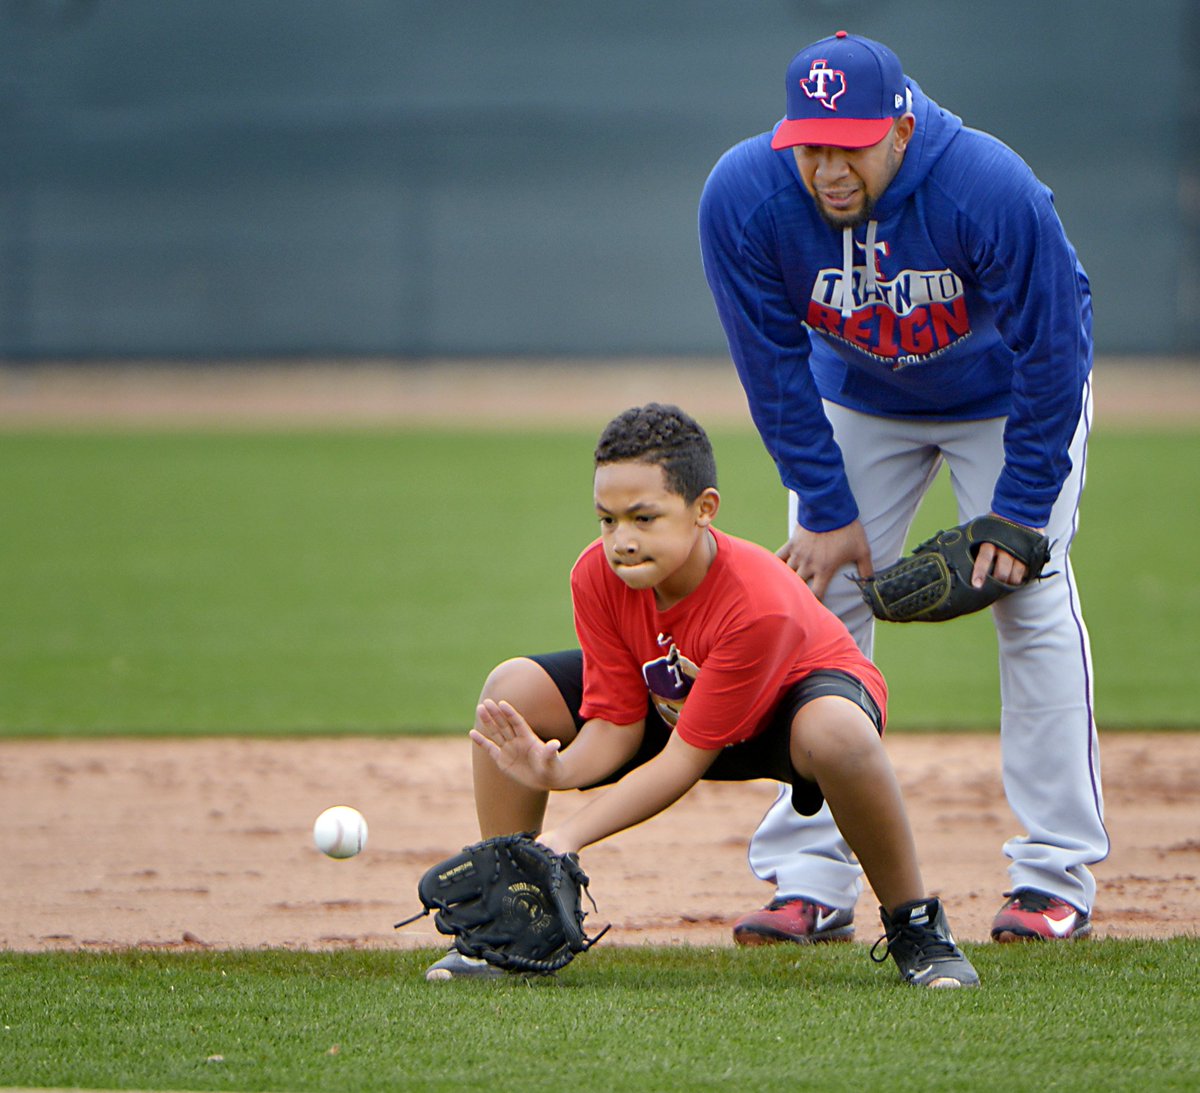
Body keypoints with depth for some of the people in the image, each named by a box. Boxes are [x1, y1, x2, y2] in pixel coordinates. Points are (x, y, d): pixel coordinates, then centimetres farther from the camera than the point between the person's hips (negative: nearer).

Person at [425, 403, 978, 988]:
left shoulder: (760, 603, -39)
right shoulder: (598, 576, -23)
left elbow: (686, 759, -35)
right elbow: (616, 725, -16)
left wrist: (569, 835, -42)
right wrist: (557, 770, -40)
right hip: (669, 699, 6)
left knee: (833, 731, -44)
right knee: (513, 690, -14)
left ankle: (914, 926, -22)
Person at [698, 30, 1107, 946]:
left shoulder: (993, 190, -38)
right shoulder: (744, 197, -30)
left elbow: (1050, 357, -26)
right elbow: (774, 367, -18)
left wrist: (1018, 517, -25)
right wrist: (827, 512, -18)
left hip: (1008, 398, -3)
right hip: (856, 401, 3)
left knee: (1032, 601, -11)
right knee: (818, 602, -5)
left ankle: (1058, 880, -5)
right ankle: (812, 886, -3)